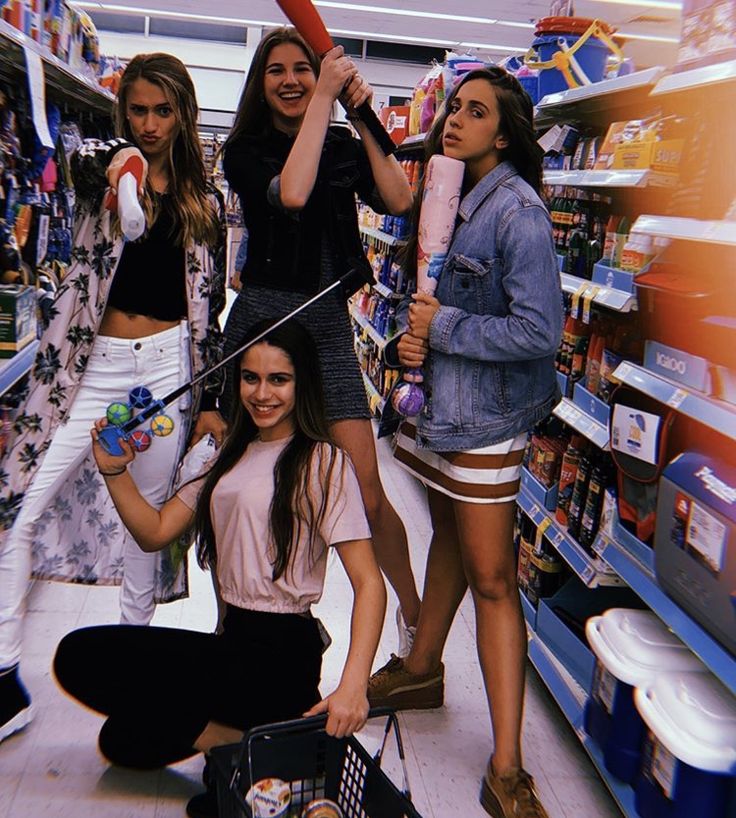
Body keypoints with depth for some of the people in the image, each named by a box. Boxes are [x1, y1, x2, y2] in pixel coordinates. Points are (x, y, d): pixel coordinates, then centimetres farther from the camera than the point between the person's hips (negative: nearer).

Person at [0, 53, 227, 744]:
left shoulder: (204, 203, 8)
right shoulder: (97, 162, 5)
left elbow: (208, 308, 7)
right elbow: (83, 165, -22)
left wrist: (211, 399, 3)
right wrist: (120, 162, -45)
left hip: (165, 365, 1)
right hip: (90, 365, 0)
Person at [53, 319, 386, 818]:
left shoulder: (322, 462, -10)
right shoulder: (232, 454, 13)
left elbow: (369, 582, -17)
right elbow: (155, 533, 11)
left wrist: (353, 686, -30)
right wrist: (115, 472, -5)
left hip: (280, 656, -8)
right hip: (235, 641, 8)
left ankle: (247, 741, -3)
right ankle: (258, 729, 8)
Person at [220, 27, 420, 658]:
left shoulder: (345, 147, 11)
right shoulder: (245, 150, 3)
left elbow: (399, 201, -6)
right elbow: (290, 193, -19)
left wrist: (363, 118, -5)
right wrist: (323, 99, -12)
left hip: (329, 324, 1)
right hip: (262, 316, -1)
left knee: (366, 490, -2)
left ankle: (413, 613, 18)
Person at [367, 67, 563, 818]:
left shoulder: (516, 210, -16)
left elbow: (540, 330, -24)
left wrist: (444, 327, -15)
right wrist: (411, 331, -1)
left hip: (484, 414, -8)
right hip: (434, 398, 8)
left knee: (491, 578, -5)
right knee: (447, 536, 23)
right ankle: (421, 669, 43)